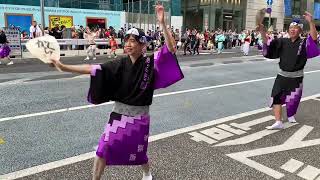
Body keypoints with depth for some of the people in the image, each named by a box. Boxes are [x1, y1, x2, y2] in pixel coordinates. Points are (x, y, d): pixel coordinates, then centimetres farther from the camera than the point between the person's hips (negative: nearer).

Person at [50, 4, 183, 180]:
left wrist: (162, 23, -27)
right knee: (104, 149, 1)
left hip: (140, 117, -1)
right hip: (119, 114, 1)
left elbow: (171, 49, -20)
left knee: (138, 152, 18)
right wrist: (63, 67, -22)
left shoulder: (150, 63, -11)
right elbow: (92, 69, -15)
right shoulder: (119, 65, -8)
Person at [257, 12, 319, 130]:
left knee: (293, 100, 16)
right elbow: (268, 43, -6)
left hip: (296, 77, -1)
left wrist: (311, 22, -36)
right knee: (276, 97, -14)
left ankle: (291, 115, 44)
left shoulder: (304, 43, -6)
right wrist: (262, 31, -23)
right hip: (282, 76, 1)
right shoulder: (283, 42, 0)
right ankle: (278, 122, -13)